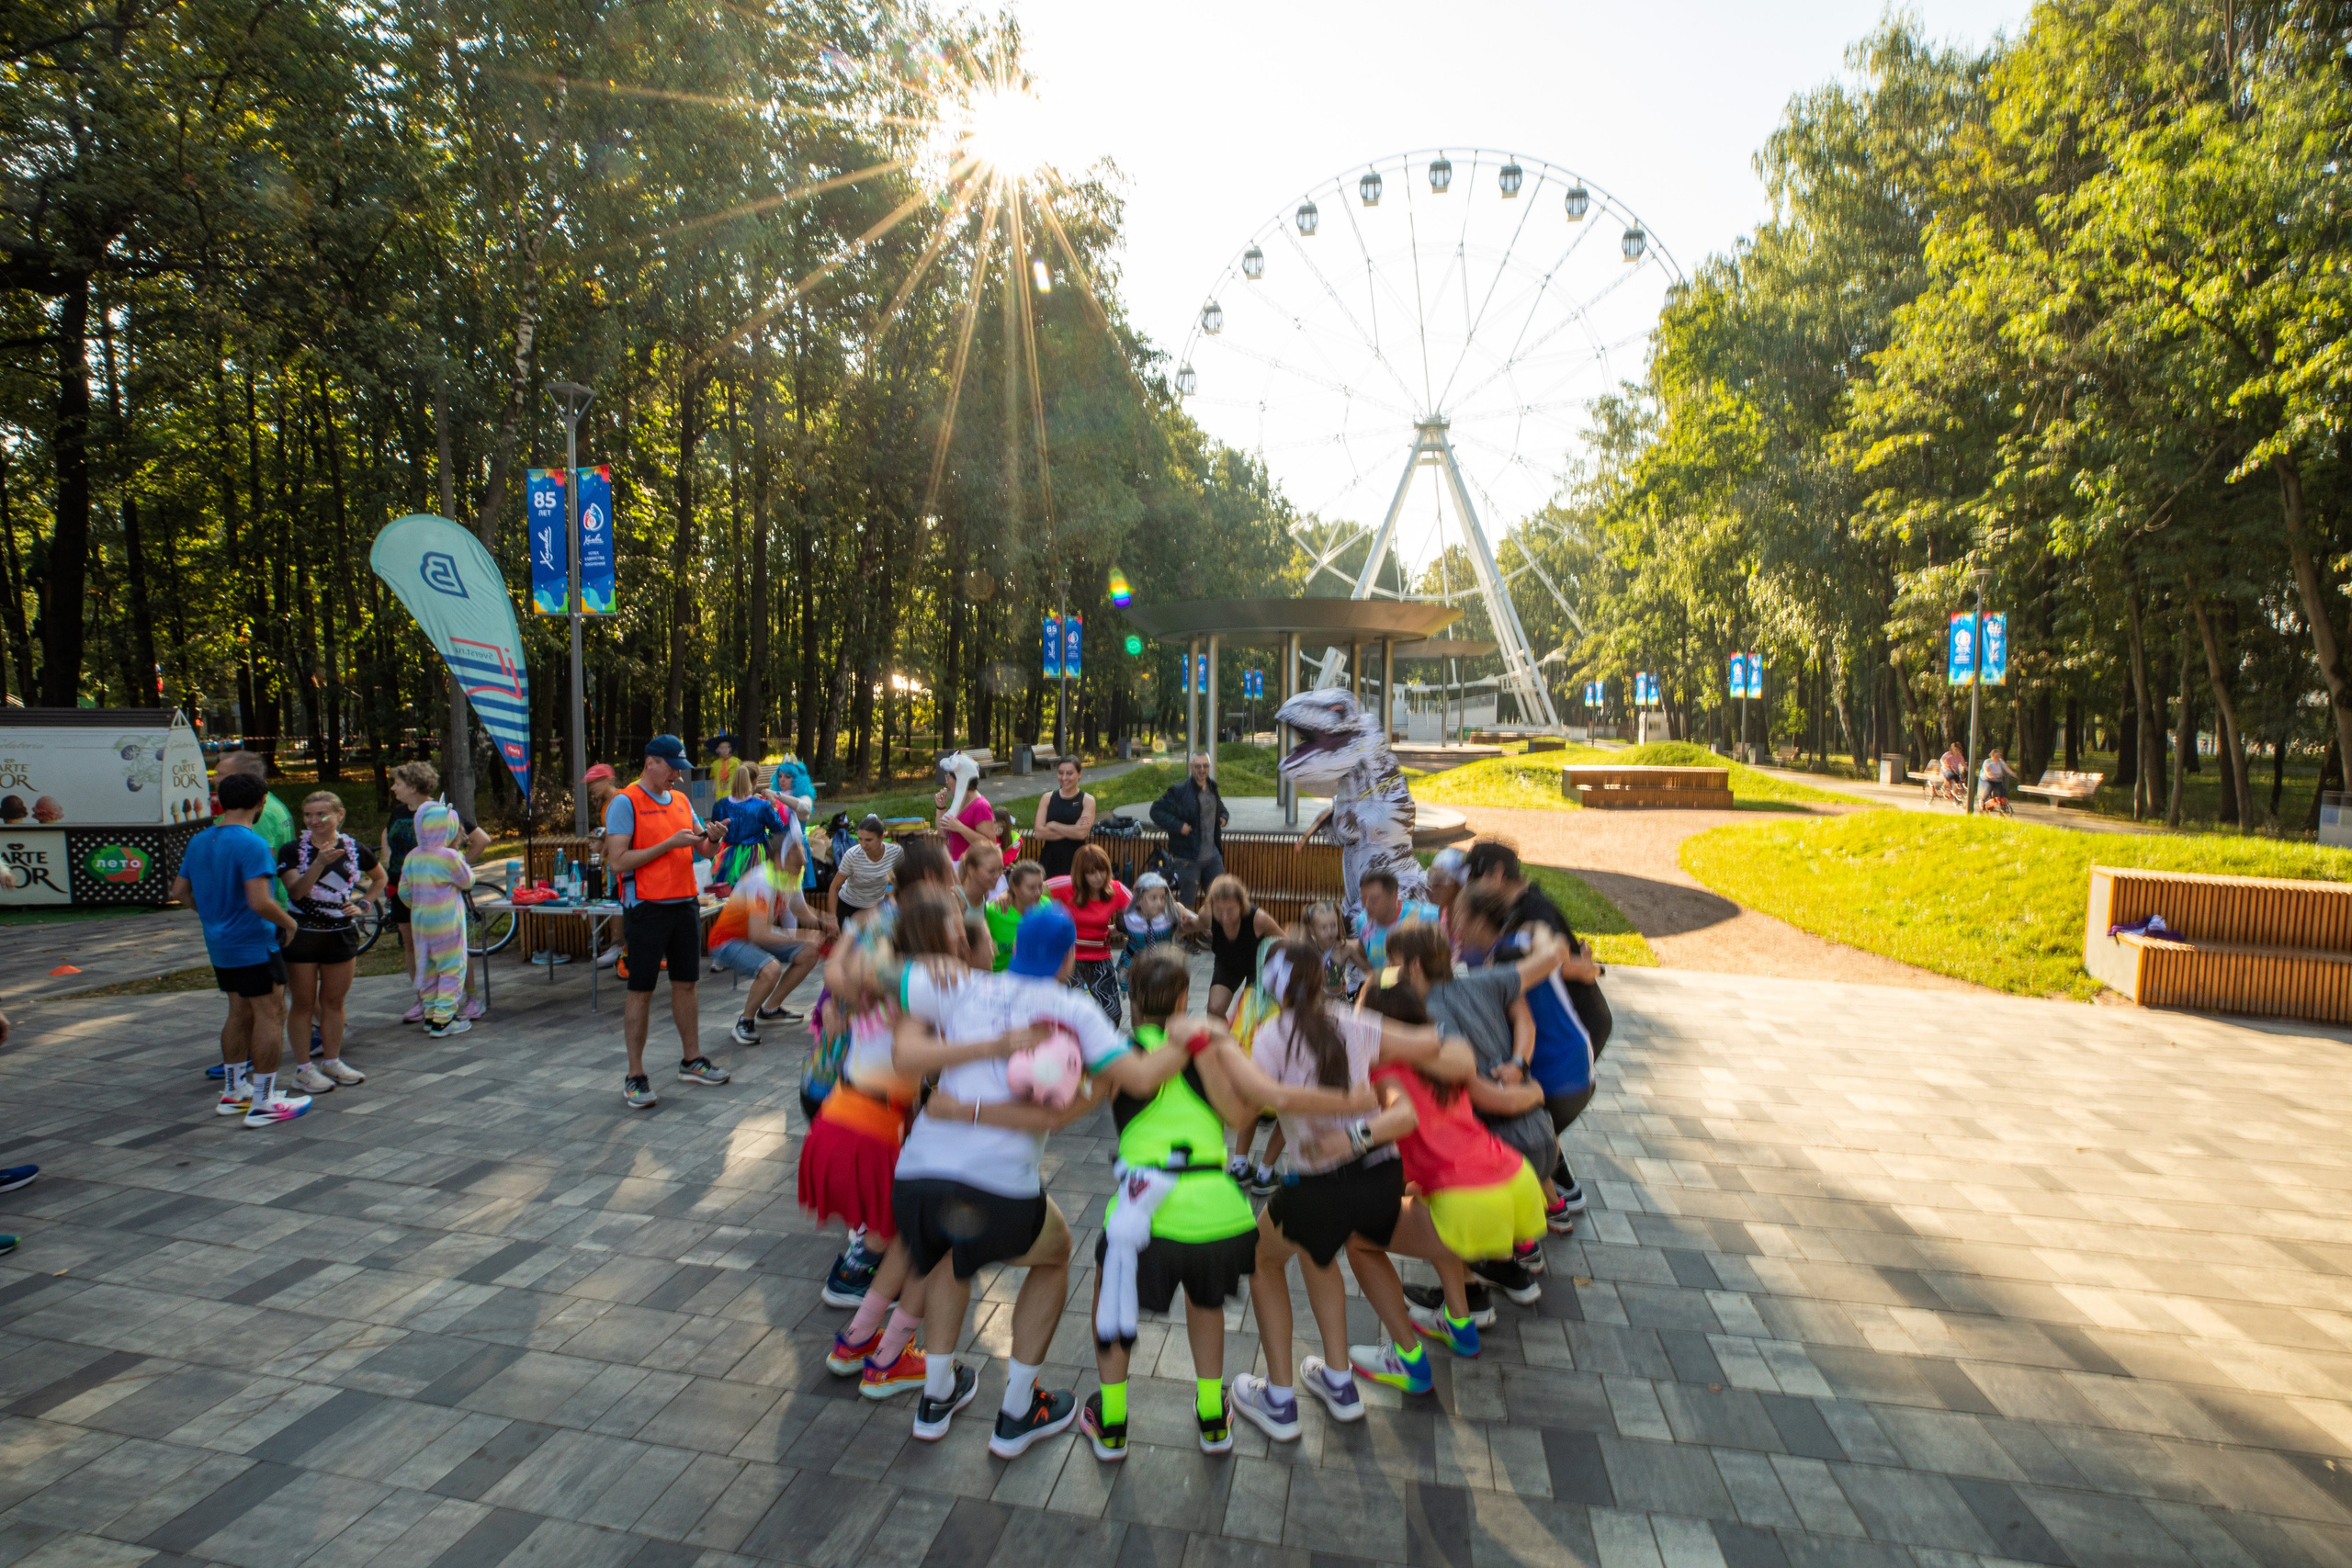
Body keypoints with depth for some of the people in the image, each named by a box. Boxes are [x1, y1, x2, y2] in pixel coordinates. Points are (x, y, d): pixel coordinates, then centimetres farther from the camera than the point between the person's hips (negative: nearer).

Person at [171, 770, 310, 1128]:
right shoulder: (252, 844, -21)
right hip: (254, 944, -9)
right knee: (270, 1015, -3)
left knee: (240, 1013, 19)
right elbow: (261, 902, -27)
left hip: (220, 945, 9)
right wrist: (288, 922, -10)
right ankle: (263, 1104, 0)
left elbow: (180, 890, 16)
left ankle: (233, 1091, 28)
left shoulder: (199, 842, 7)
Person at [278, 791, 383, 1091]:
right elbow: (295, 891, -20)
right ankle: (304, 1069, 15)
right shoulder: (293, 851, -7)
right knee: (303, 1003, 5)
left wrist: (363, 904, 5)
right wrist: (319, 862, -32)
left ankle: (332, 1062, 25)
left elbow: (379, 878, 19)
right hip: (302, 934, -2)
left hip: (342, 934, 3)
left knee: (334, 1001, 12)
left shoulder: (355, 850, 1)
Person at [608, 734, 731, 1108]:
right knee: (641, 991, 0)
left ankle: (691, 1060, 23)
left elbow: (702, 850, 14)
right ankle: (635, 1076, 7)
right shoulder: (625, 803, -8)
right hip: (646, 908, -6)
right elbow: (618, 861, -15)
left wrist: (711, 837, -8)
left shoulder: (681, 800, 12)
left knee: (685, 983, 12)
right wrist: (669, 844, -19)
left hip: (684, 905, 6)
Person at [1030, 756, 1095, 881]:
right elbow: (1039, 832, -4)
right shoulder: (1047, 798, 7)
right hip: (1049, 861, 2)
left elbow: (1082, 833, -12)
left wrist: (1053, 825, -6)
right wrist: (1072, 830, -10)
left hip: (1075, 862, -2)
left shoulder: (1087, 800, 1)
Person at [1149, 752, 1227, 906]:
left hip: (1213, 856, 6)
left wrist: (1224, 816, 6)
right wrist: (1178, 826, -21)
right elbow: (1156, 811, -13)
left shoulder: (1212, 787, 8)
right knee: (1188, 904, 5)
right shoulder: (1180, 790, -14)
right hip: (1188, 857, -6)